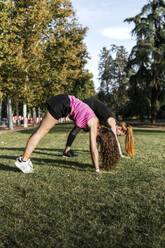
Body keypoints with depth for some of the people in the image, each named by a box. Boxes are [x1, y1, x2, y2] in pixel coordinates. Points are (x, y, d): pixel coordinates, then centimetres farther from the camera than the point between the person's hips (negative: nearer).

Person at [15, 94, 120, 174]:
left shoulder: (96, 123, 8)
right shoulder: (94, 125, -13)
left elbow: (93, 148, 15)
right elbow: (94, 149, -14)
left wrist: (96, 166, 20)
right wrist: (97, 169, -8)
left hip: (64, 103, 8)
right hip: (62, 103, -8)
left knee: (42, 131, 7)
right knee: (42, 131, -6)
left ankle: (24, 158, 12)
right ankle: (23, 160, -2)